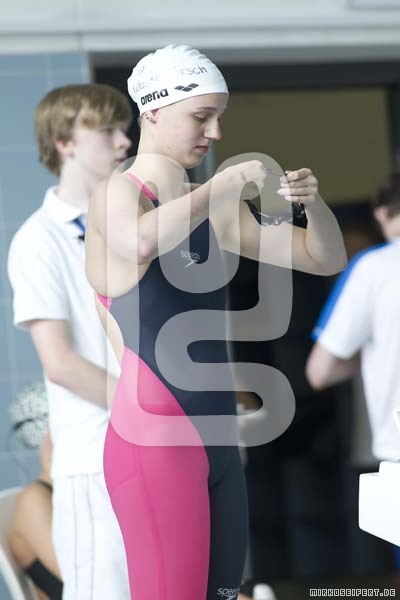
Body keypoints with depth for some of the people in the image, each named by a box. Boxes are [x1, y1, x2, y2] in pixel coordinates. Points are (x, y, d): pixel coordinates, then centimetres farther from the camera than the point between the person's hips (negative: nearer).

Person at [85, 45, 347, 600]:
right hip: (154, 442, -7)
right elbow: (141, 243, -31)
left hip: (217, 445, 7)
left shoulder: (213, 211, 15)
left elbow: (327, 259, 17)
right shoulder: (118, 194, -5)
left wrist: (312, 199, -3)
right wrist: (231, 181, -21)